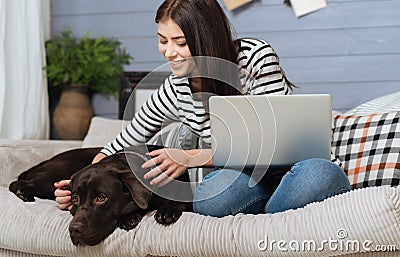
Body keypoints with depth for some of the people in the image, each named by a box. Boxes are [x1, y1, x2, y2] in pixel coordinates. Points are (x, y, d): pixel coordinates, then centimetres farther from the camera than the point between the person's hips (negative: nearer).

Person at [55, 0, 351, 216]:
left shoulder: (256, 57, -12)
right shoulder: (174, 92, -1)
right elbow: (120, 147, 10)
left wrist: (193, 158, -25)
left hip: (294, 167, 0)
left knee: (320, 173, -39)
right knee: (209, 200, -36)